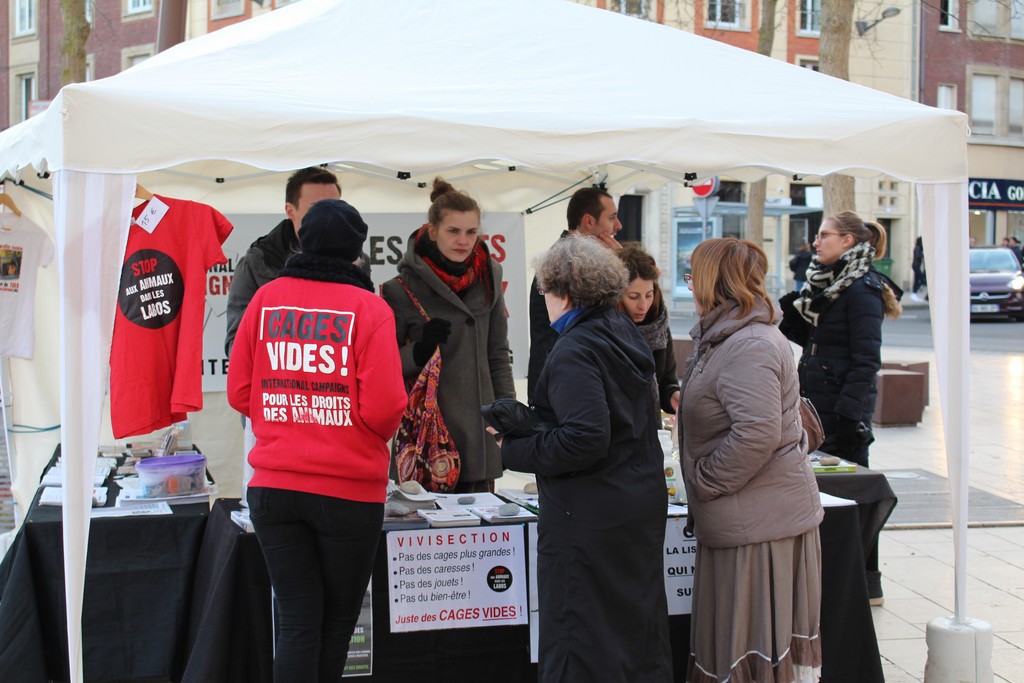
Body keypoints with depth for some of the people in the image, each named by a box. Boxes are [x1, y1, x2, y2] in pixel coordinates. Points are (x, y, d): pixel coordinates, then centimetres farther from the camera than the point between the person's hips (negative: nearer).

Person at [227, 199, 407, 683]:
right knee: (338, 622, 15)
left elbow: (238, 392, 6)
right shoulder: (367, 307, -8)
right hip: (348, 491, -2)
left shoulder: (266, 298, 3)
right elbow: (384, 405, -14)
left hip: (273, 486, 3)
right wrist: (377, 434, 7)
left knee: (296, 622, 6)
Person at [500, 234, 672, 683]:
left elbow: (586, 439, -27)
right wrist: (529, 422, 14)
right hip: (642, 506, 9)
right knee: (638, 622, 18)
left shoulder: (574, 352, -18)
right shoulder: (624, 333, 9)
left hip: (590, 518, -9)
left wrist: (516, 451, -15)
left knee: (581, 645, 1)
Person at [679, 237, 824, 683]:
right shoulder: (728, 337, 16)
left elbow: (757, 433, -27)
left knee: (755, 647, -4)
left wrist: (703, 484, -17)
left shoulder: (749, 346, -19)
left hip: (758, 523, -11)